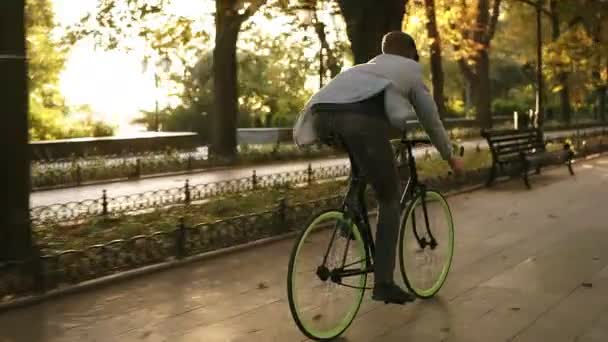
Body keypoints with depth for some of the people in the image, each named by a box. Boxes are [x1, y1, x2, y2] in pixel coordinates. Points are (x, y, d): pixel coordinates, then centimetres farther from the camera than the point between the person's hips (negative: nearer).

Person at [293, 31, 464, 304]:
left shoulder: (365, 67, 44)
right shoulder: (411, 71, 31)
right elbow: (431, 119, 37)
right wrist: (450, 157, 52)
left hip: (322, 113, 5)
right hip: (363, 117, -5)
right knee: (389, 198, 11)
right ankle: (384, 283, 7)